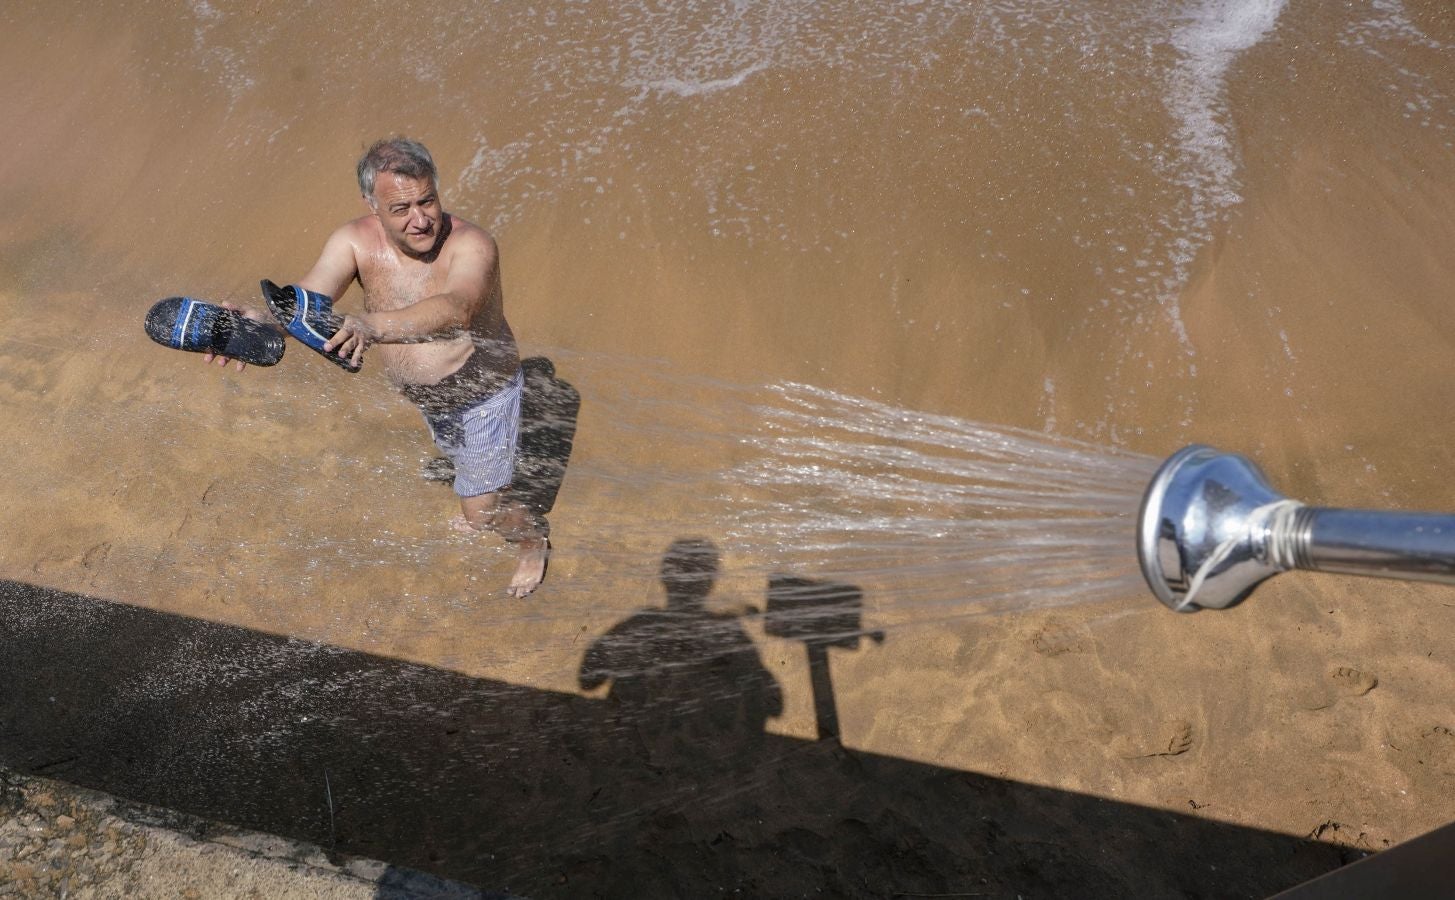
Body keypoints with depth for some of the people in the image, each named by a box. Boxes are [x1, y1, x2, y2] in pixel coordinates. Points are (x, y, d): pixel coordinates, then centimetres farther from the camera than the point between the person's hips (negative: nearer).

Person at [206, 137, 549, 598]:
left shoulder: (471, 245, -34)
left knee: (480, 513, 5)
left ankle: (534, 536, 39)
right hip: (424, 397, 6)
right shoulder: (355, 242, -20)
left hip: (484, 395, -5)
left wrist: (372, 326, -69)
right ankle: (490, 499, 67)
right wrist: (261, 320, -56)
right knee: (461, 460, 32)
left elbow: (454, 309, -53)